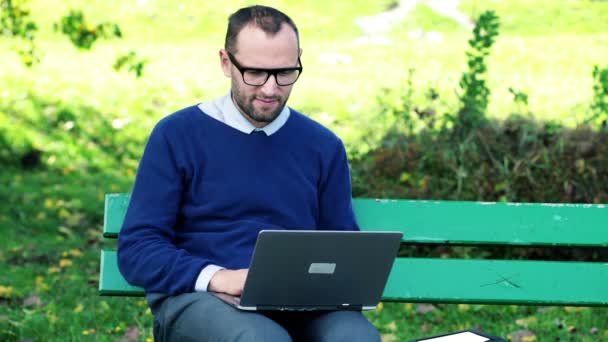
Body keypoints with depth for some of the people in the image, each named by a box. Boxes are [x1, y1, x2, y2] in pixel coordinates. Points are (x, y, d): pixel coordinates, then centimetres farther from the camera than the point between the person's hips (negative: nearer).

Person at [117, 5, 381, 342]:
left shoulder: (324, 146, 14)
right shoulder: (177, 135, 4)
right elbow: (136, 248, -1)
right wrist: (216, 277, -18)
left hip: (300, 302, 3)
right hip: (198, 297, -3)